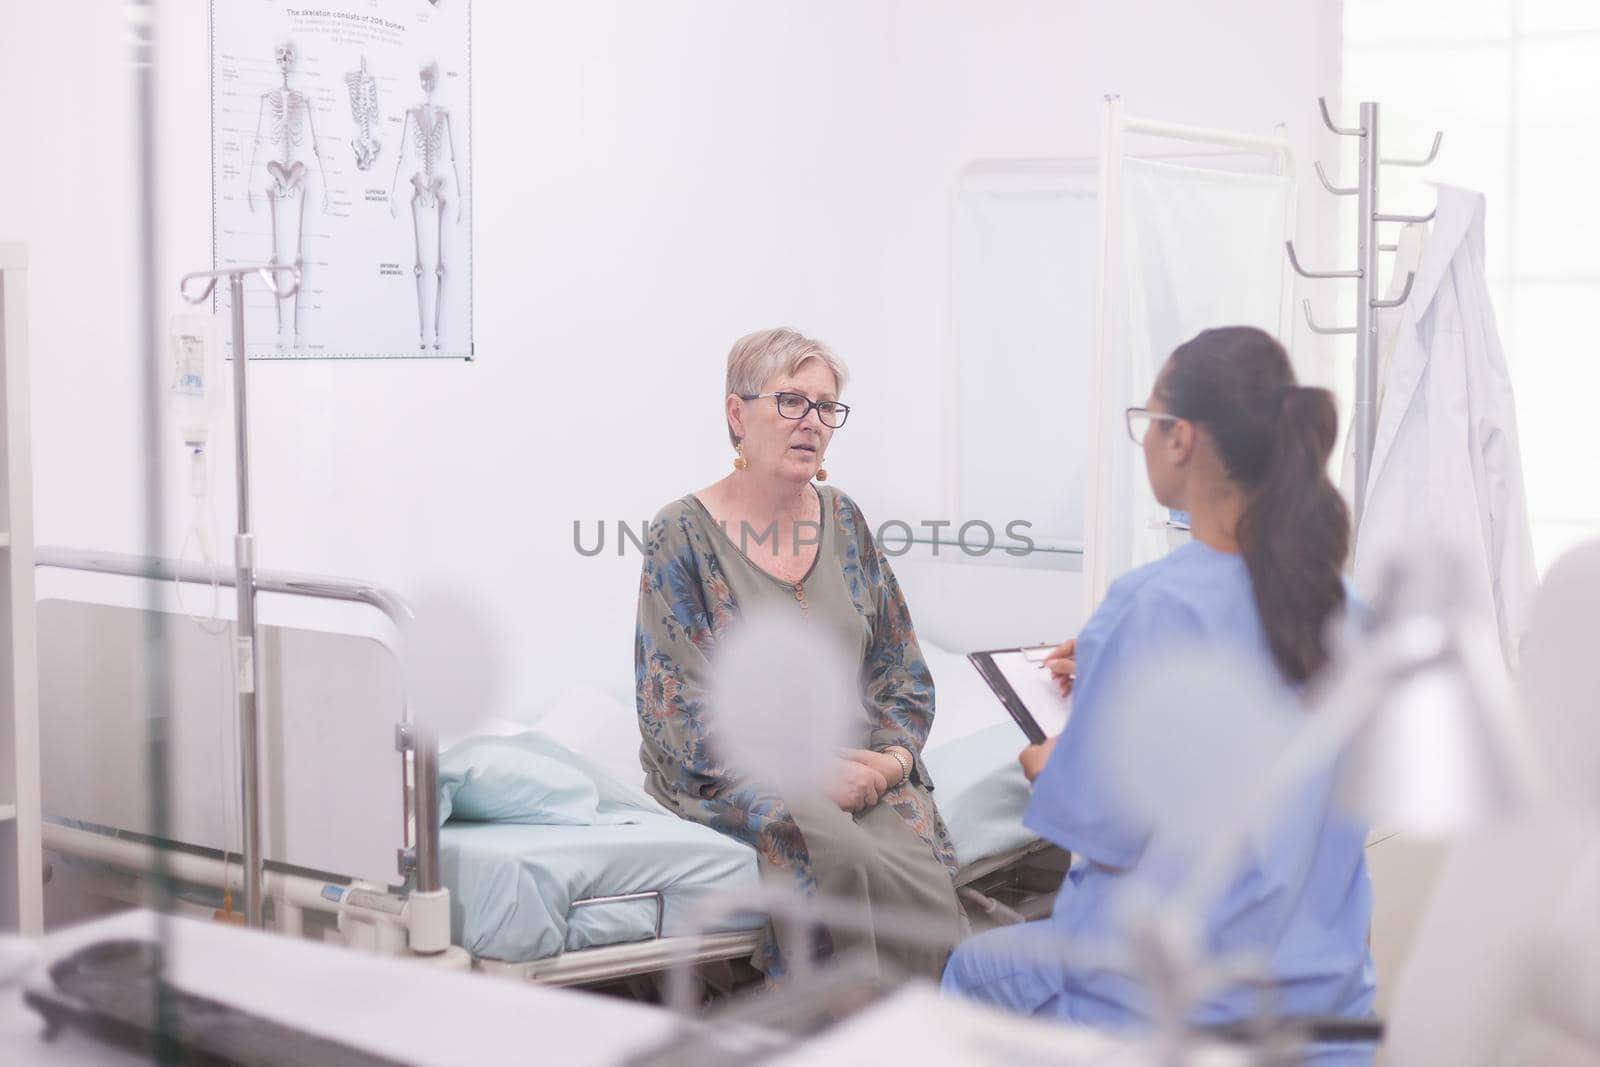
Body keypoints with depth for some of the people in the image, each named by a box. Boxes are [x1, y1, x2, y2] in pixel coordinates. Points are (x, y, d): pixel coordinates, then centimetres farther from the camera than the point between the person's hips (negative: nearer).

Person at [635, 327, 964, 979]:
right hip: (733, 777, -4)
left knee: (923, 867, -27)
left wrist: (892, 758, -6)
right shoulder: (683, 534, -2)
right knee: (844, 857, -33)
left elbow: (901, 669, 15)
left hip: (859, 770, 4)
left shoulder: (843, 521, 13)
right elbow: (676, 707, -8)